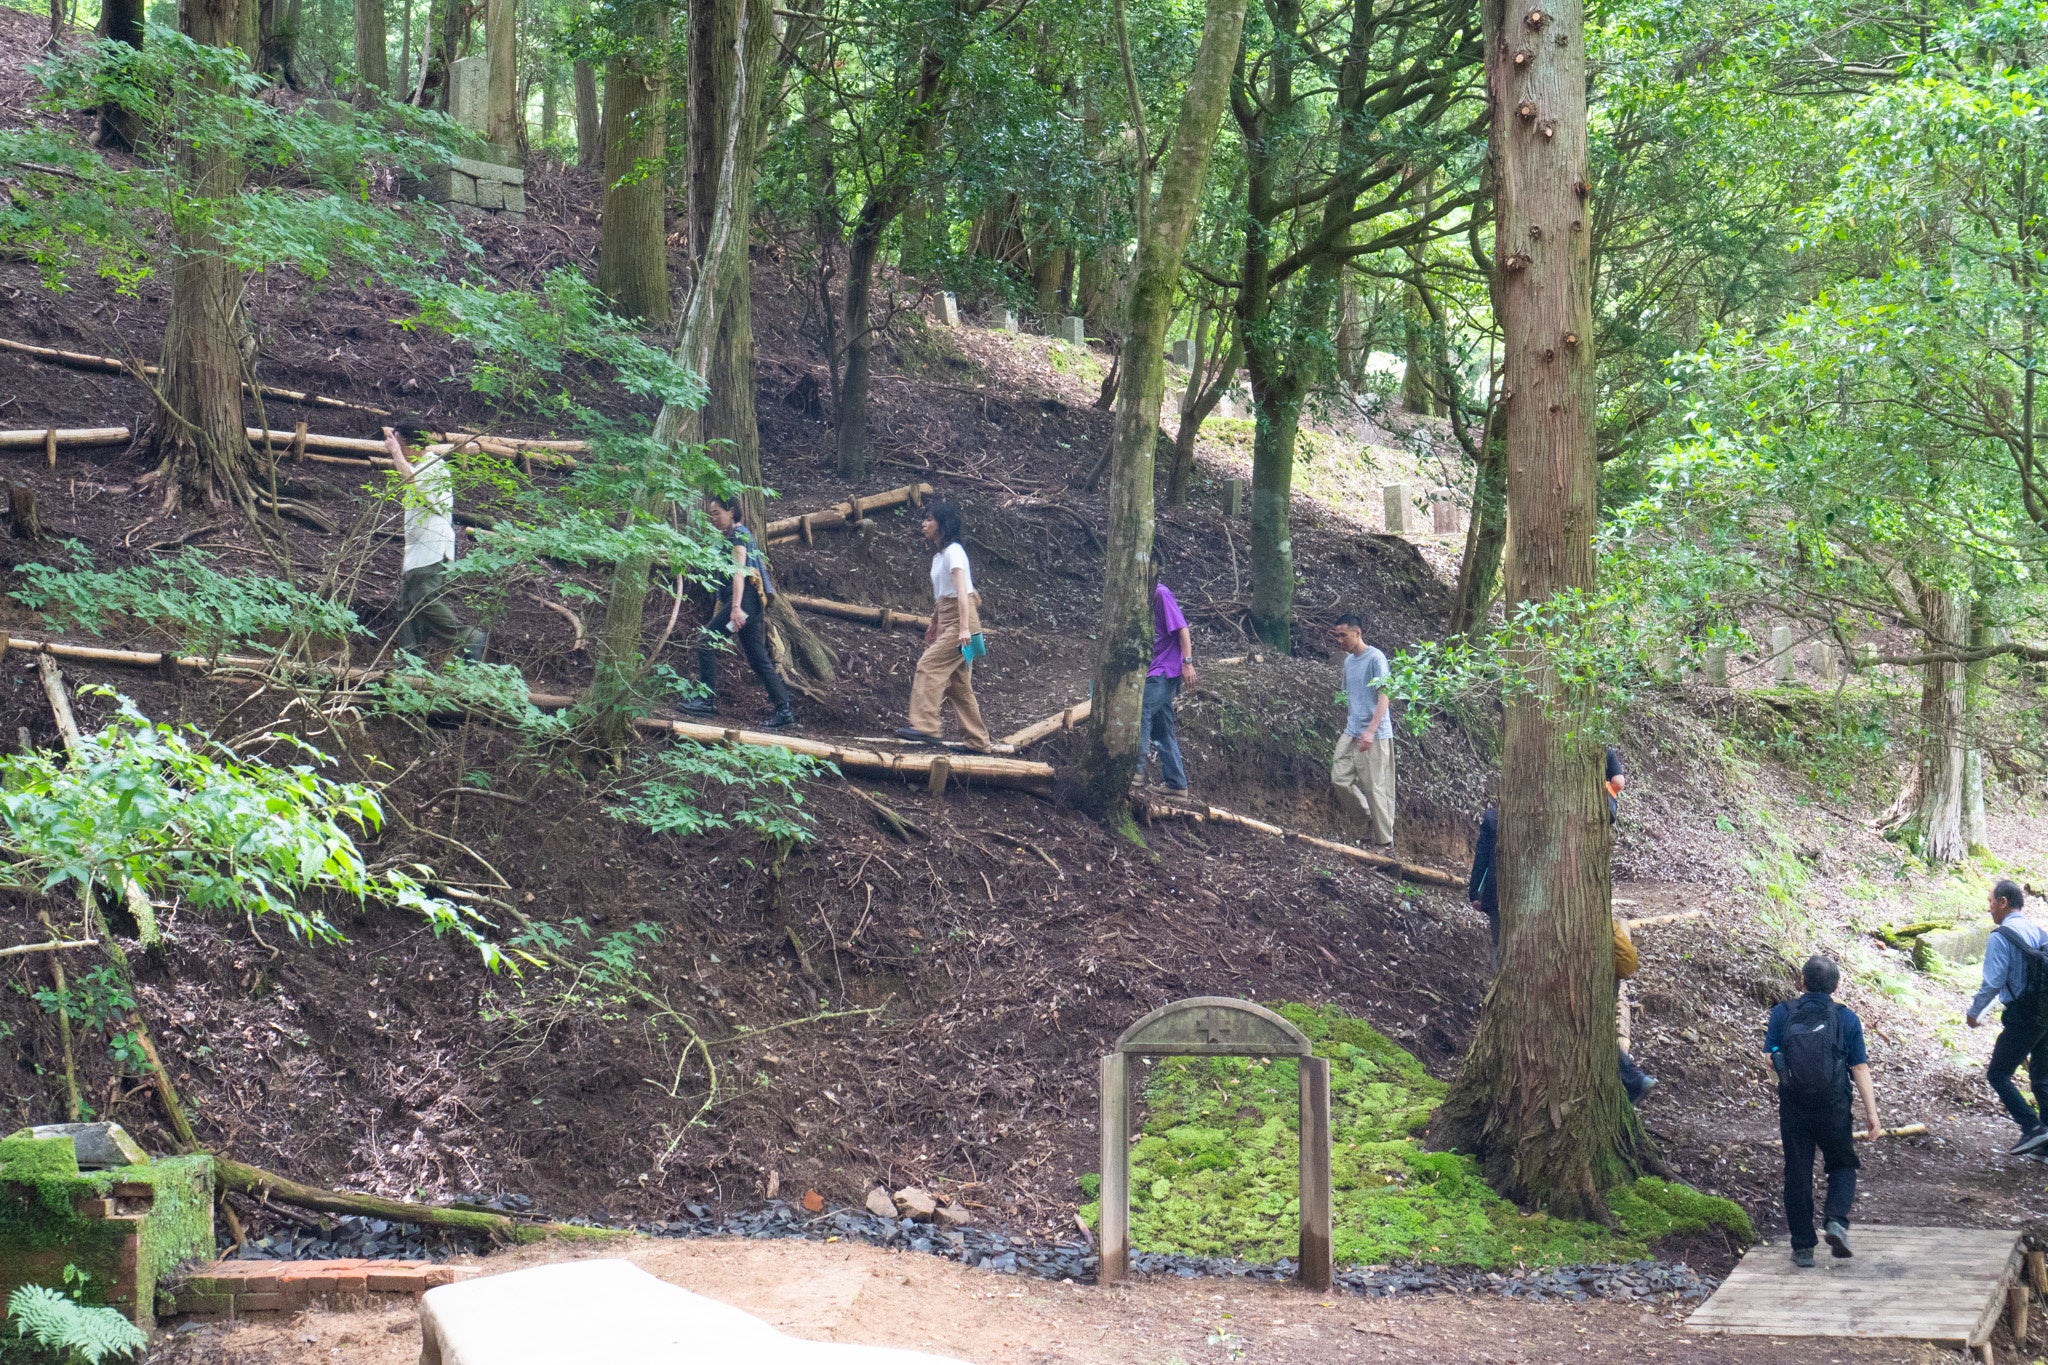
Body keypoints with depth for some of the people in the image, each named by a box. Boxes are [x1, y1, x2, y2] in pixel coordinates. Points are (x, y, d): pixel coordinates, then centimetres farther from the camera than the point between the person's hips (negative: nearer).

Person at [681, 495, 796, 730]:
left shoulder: (738, 534, -4)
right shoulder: (729, 537, 26)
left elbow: (738, 570, -17)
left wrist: (736, 607, -28)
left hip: (745, 597, -10)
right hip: (751, 604, 10)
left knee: (706, 641, -12)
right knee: (758, 657, 6)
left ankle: (706, 699, -15)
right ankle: (783, 711, 1)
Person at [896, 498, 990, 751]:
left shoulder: (953, 552, -12)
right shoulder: (938, 556, 16)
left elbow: (962, 591, -21)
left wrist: (964, 628, -28)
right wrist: (934, 624, 27)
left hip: (959, 619, -10)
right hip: (946, 621, 10)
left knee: (929, 665, -17)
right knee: (958, 684, 8)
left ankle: (924, 725, -21)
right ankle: (977, 740, 12)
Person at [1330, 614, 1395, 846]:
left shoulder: (1375, 658, -12)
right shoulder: (1348, 661, 13)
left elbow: (1383, 697, -18)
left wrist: (1370, 731, -27)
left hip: (1375, 737, -8)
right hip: (1351, 733, 8)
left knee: (1375, 788, -5)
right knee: (1339, 779, 2)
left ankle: (1385, 842, 3)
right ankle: (1370, 818, 17)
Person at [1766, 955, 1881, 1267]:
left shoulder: (1782, 1013, -4)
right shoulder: (1846, 1019, -5)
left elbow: (1770, 1059, -2)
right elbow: (1860, 1069, -5)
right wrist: (1871, 1112, -1)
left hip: (1793, 1107, 1)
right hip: (1834, 1109, -1)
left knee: (1797, 1174, 9)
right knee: (1842, 1166, 18)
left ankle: (1803, 1247, 11)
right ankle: (1835, 1221, -6)